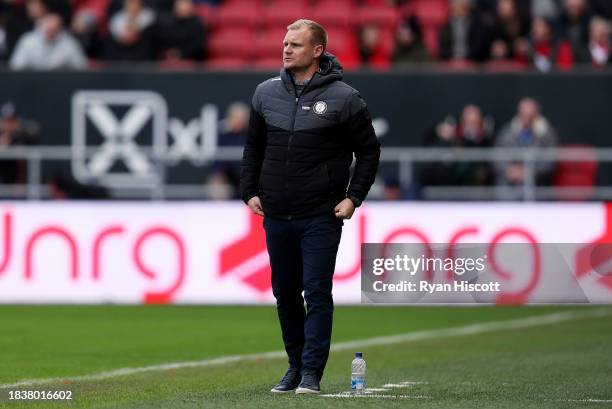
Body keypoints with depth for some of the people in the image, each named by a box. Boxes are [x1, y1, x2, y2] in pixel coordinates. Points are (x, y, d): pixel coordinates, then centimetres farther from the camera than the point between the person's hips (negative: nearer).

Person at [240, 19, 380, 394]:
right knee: (285, 293, 11)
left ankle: (312, 373, -5)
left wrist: (354, 197, -6)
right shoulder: (266, 94, 7)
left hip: (321, 217, -4)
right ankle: (296, 366, 23)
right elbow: (253, 147, 18)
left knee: (317, 293, -7)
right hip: (276, 215, 5)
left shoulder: (343, 98, -5)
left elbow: (369, 151, 2)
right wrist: (250, 191, 7)